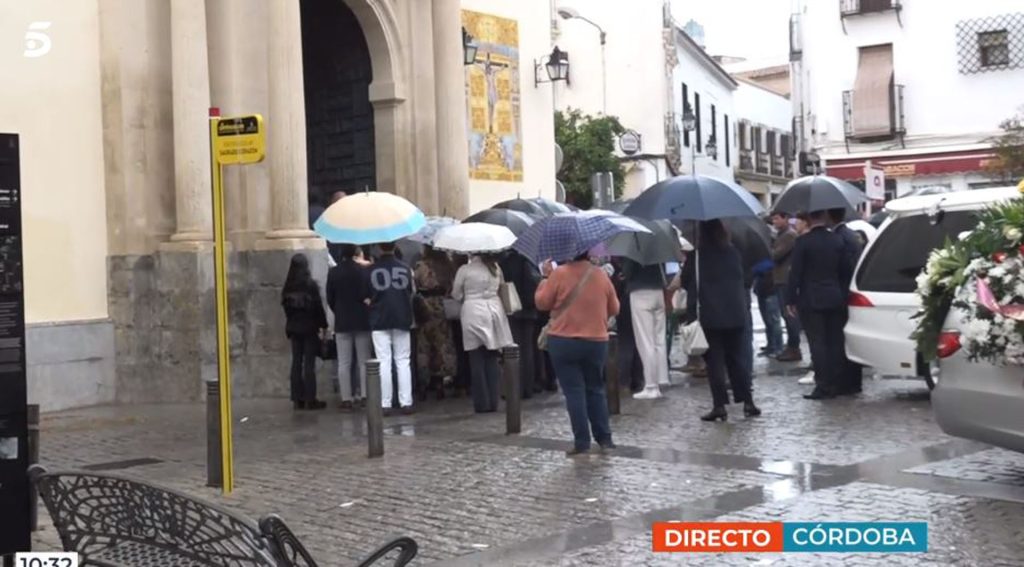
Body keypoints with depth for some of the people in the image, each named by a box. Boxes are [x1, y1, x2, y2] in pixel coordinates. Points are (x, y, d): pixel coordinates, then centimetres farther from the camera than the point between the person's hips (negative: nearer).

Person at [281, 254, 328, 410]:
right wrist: (323, 325, 1)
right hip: (309, 327, -5)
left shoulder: (288, 287, 2)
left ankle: (297, 399, 9)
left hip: (293, 327, 5)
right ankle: (310, 399, -2)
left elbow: (285, 306, 8)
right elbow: (318, 306, -9)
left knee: (296, 362, 8)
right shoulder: (311, 284, -11)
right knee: (309, 363, -2)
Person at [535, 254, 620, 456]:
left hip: (563, 342, -3)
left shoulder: (559, 274, -11)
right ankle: (604, 438, 15)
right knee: (595, 389, 15)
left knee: (574, 391, 1)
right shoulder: (601, 275, 0)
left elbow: (542, 303, -4)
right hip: (596, 342, 3)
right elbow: (614, 309, 8)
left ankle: (582, 442, -2)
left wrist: (546, 277, 6)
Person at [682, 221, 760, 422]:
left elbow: (686, 282, -5)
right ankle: (748, 401, 10)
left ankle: (719, 405, -3)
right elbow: (744, 280, 13)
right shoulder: (733, 252, 5)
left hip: (709, 316, -4)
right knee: (737, 357, 12)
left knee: (715, 360, 1)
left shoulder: (696, 256, -8)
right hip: (737, 314, 4)